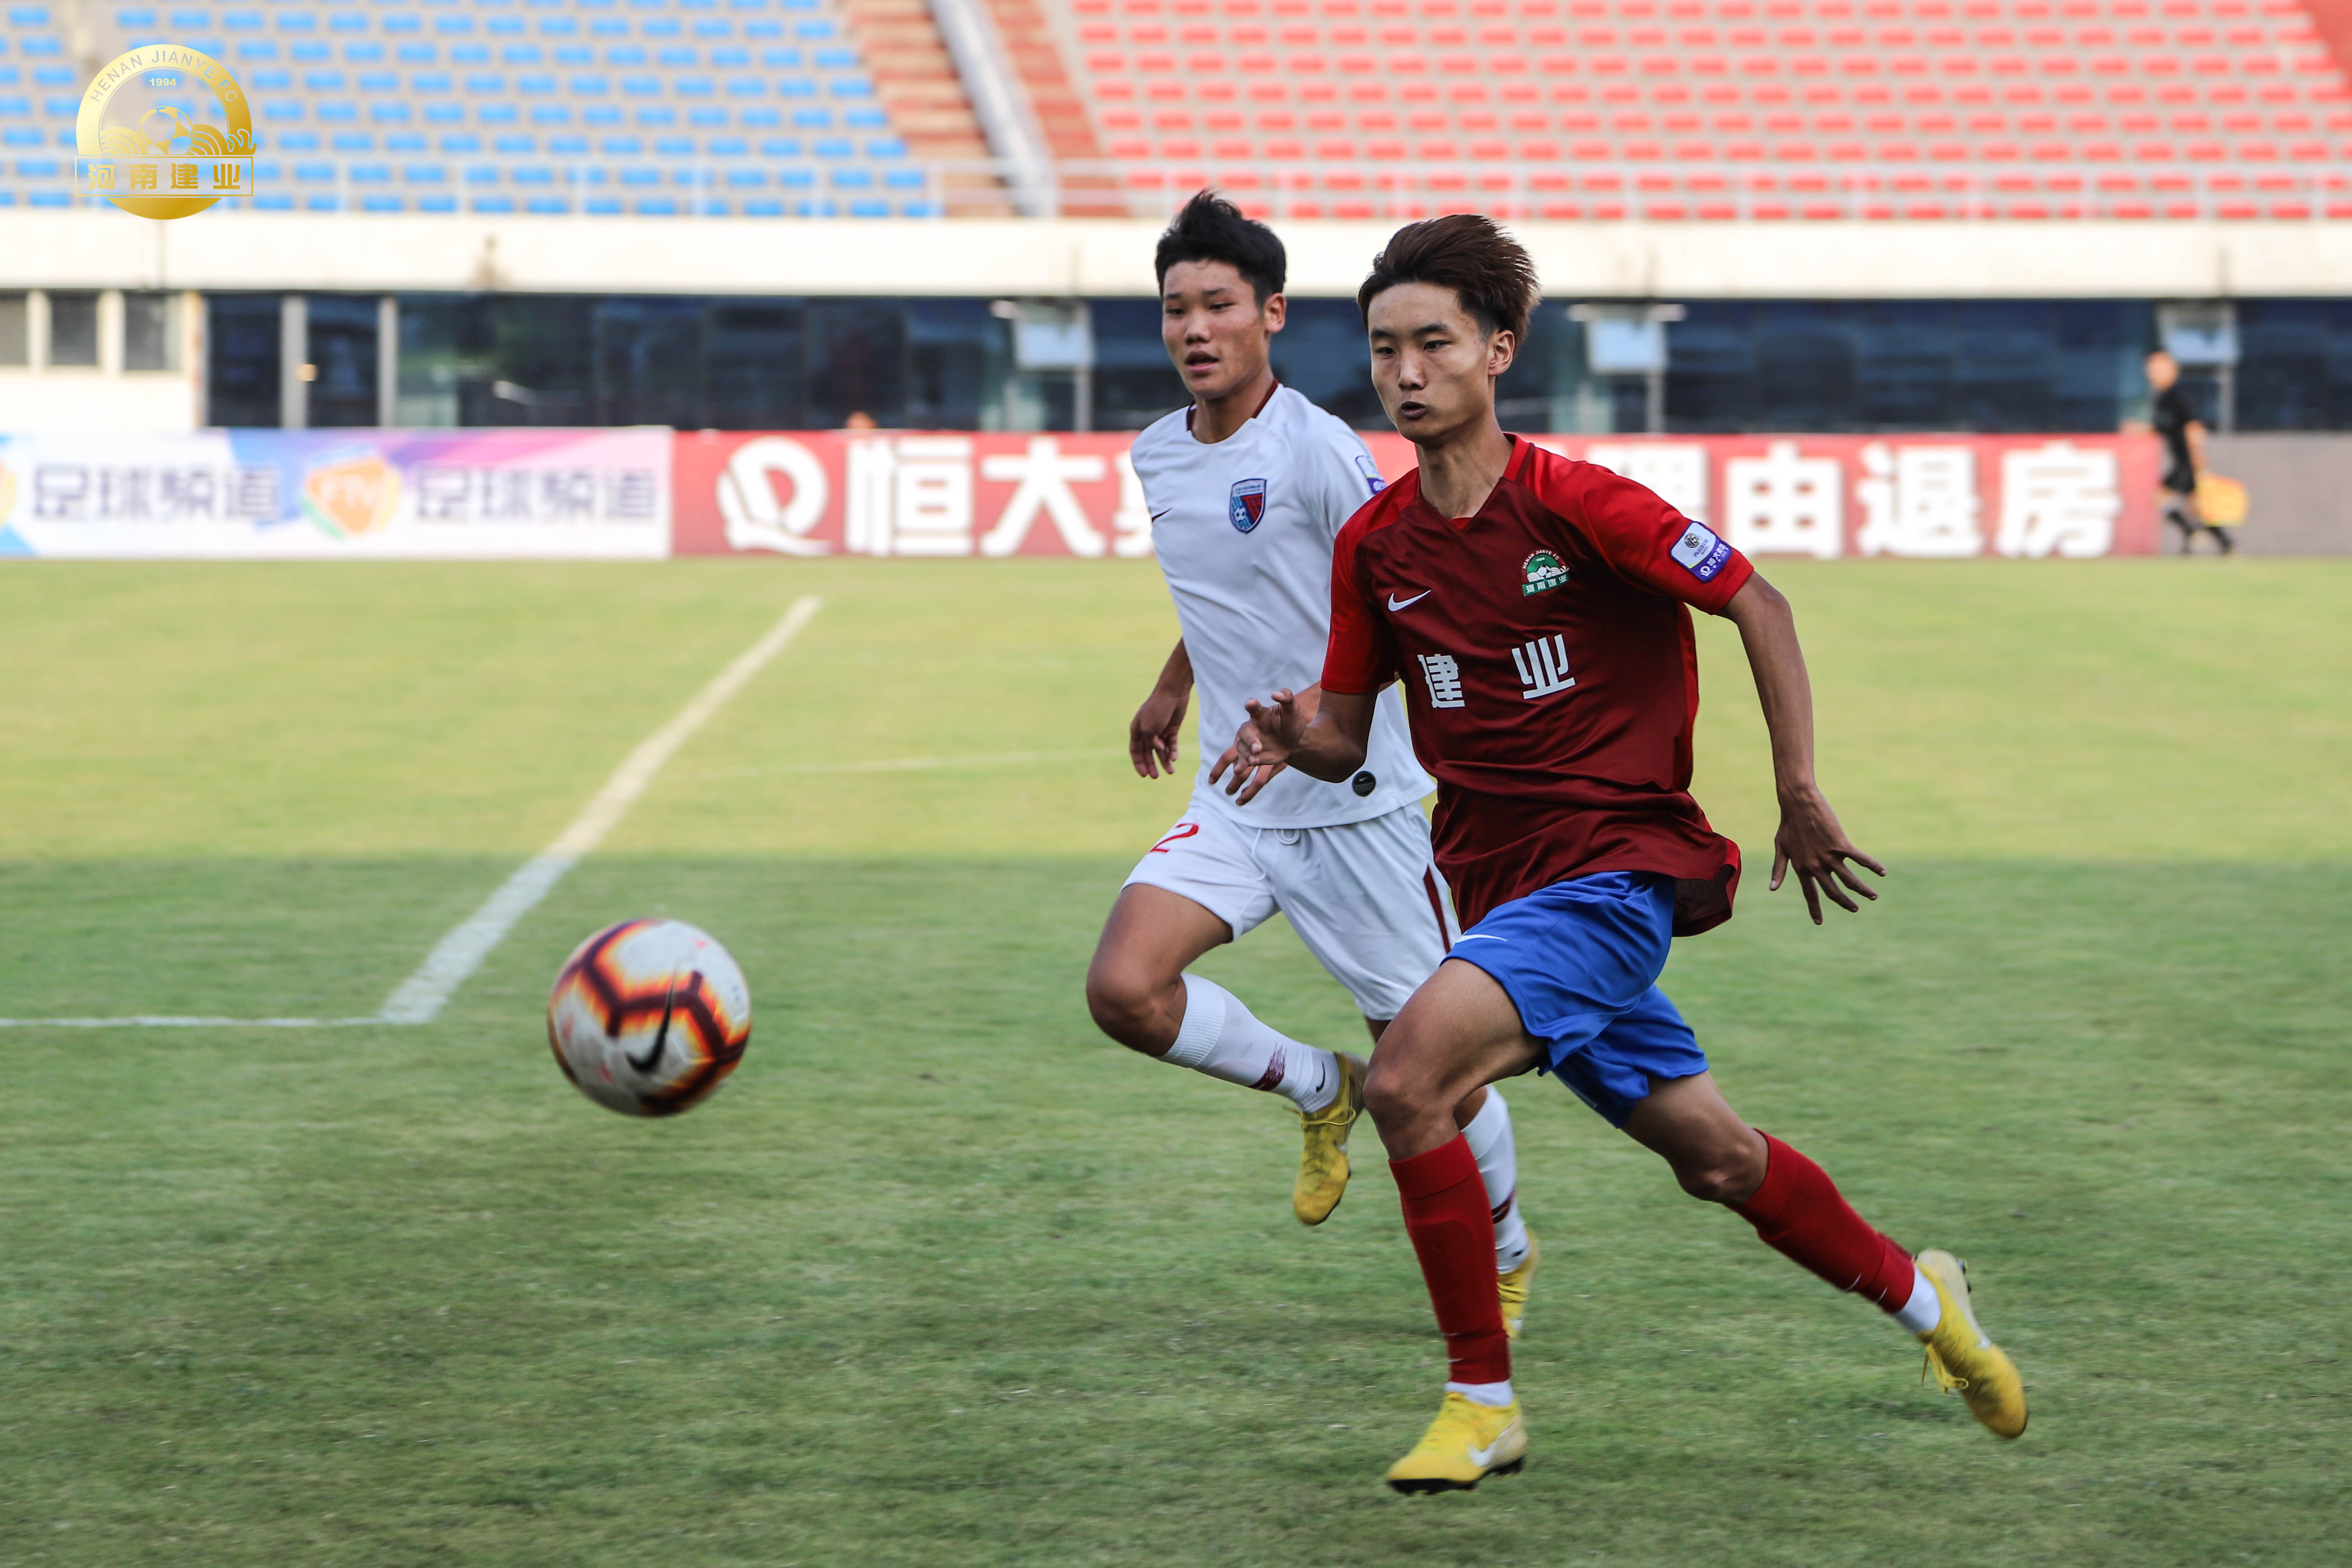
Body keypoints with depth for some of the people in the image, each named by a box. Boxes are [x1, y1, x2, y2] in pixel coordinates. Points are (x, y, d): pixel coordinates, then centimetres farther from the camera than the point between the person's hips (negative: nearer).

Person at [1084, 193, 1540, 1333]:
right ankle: (1320, 1091, 9)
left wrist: (1314, 710, -33)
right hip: (1234, 807, 6)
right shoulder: (1158, 457, 6)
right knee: (1123, 989, -18)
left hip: (1355, 804, -5)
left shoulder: (1317, 451, -16)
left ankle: (1505, 1255, 31)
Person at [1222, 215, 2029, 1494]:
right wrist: (1296, 736, -12)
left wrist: (1799, 796, -7)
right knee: (1712, 1158, 13)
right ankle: (1916, 1294, 38)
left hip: (1611, 869, -6)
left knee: (1406, 1078, -24)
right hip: (1499, 887, 6)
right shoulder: (1373, 545, 4)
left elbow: (1757, 606, -6)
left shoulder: (1575, 504, -13)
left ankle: (1483, 1400, -12)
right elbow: (1349, 736, 12)